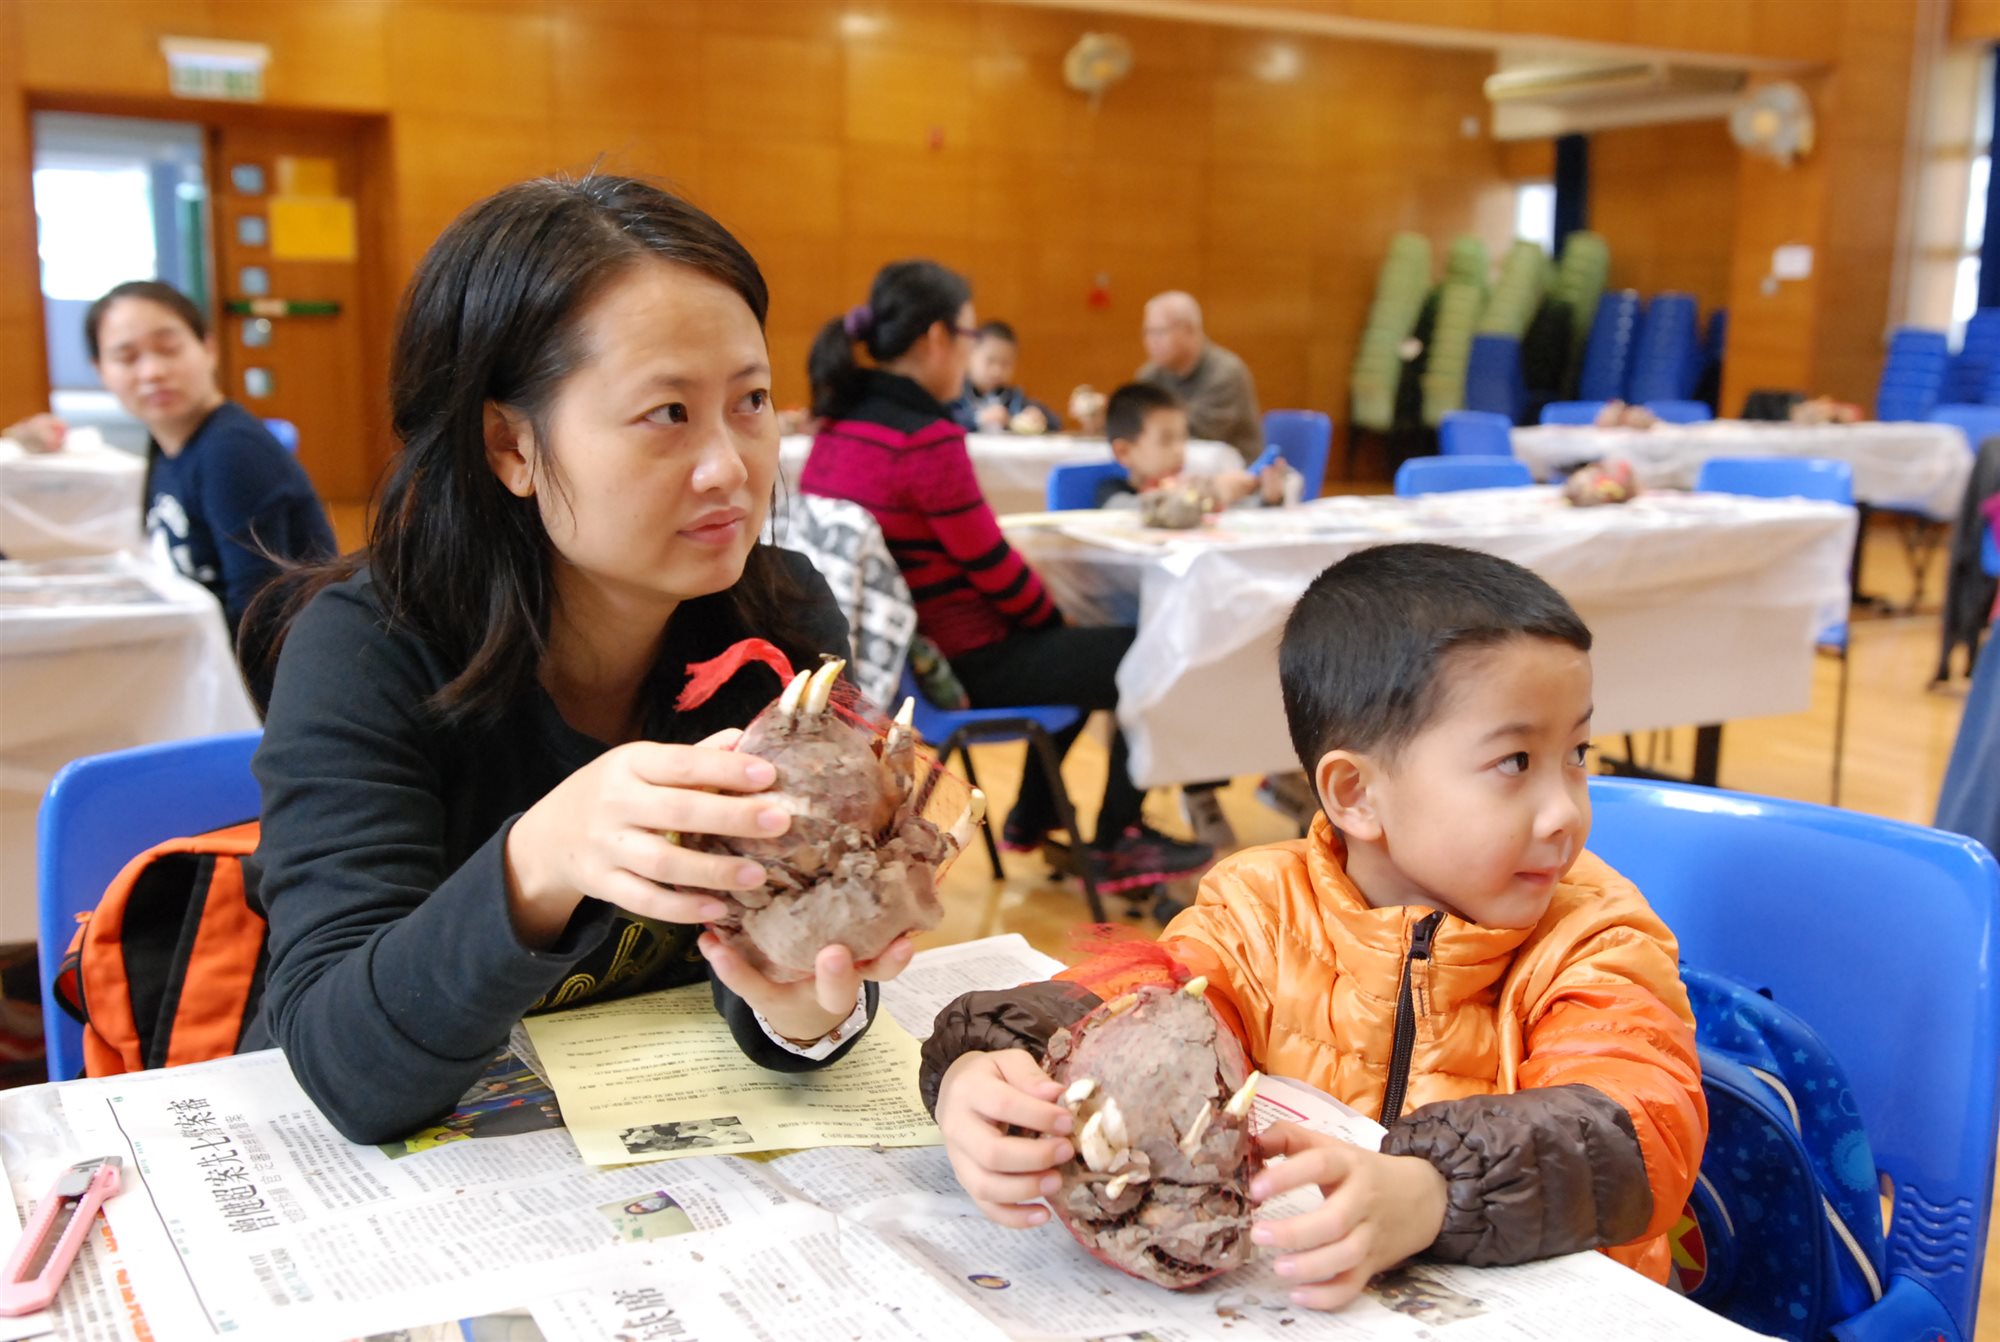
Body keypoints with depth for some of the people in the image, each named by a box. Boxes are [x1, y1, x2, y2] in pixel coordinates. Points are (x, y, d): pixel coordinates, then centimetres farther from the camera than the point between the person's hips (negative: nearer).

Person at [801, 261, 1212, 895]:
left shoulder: (839, 421, 4)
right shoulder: (928, 438, -24)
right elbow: (991, 565, -17)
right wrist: (1052, 616, 3)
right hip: (957, 665, -10)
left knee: (1085, 651, 30)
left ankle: (1031, 817, 41)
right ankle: (1115, 848, 16)